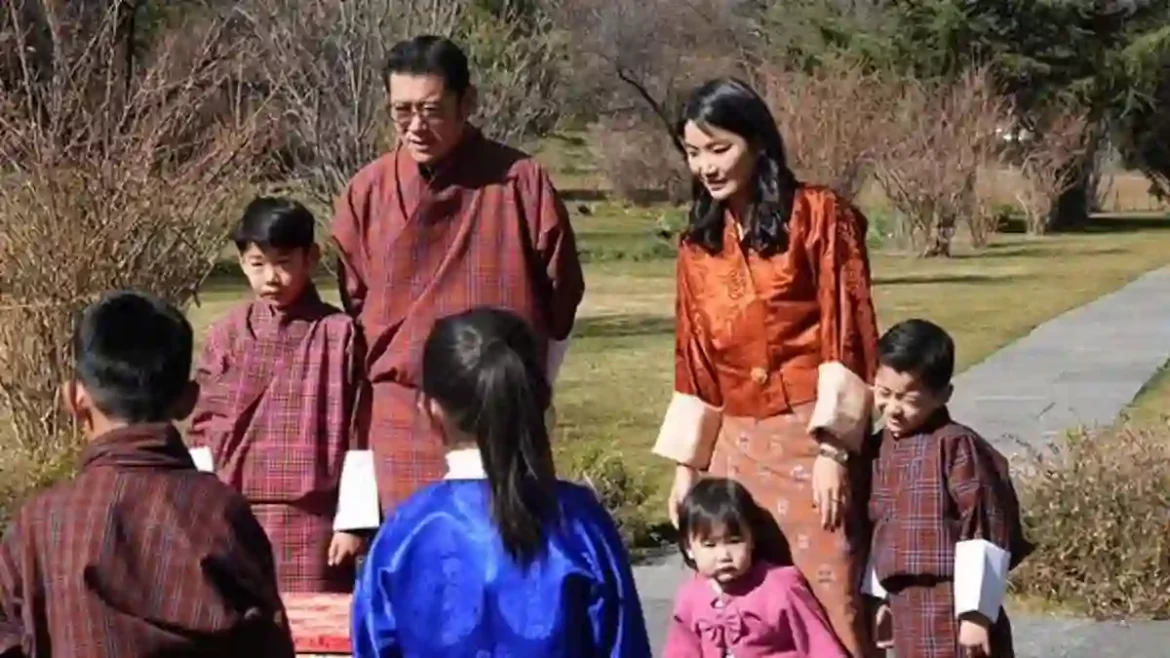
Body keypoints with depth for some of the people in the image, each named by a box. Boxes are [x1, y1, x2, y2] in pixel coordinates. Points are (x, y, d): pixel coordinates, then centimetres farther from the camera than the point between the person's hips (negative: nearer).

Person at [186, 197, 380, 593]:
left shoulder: (339, 333, -2)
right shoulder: (227, 334, 6)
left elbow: (356, 435, -2)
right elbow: (203, 428, 8)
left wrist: (353, 520, -4)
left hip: (311, 520, -3)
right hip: (234, 515, 3)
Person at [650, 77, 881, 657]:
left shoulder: (819, 215, -4)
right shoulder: (698, 242, 12)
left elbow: (846, 335, -8)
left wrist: (833, 450, -14)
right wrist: (687, 463, 12)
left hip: (810, 439, -5)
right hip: (734, 446, 6)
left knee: (826, 606, -7)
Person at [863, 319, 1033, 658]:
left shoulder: (956, 446, -14)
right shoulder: (883, 448, 11)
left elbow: (985, 532, -16)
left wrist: (976, 611, -17)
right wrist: (879, 597, 22)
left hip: (952, 605, -8)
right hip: (906, 606, 8)